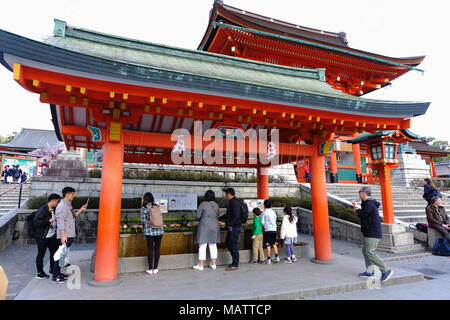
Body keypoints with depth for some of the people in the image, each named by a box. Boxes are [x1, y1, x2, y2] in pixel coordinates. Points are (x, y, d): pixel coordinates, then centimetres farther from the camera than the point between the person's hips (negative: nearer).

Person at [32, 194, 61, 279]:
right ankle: (40, 273, 19)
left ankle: (53, 269, 31)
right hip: (42, 237, -8)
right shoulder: (42, 210, -18)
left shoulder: (54, 210, 7)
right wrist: (49, 220, -29)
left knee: (55, 251, 14)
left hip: (52, 236, 8)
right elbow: (36, 222, -25)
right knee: (41, 254, 5)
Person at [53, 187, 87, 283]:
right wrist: (63, 235, -24)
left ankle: (58, 273, 26)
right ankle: (55, 276, 7)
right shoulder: (62, 206, -14)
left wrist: (81, 210, 10)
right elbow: (60, 221, -20)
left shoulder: (68, 205, 15)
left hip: (69, 235, 9)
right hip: (64, 236, -9)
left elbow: (73, 216, 20)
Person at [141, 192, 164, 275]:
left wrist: (145, 227, 18)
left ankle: (150, 269, 14)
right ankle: (155, 268, 17)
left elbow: (143, 221, -2)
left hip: (149, 231, -2)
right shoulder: (157, 206, 4)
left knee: (150, 249, 6)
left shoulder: (144, 208, -4)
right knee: (157, 248, 9)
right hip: (159, 230, 3)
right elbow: (160, 217, 8)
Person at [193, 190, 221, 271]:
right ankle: (213, 264, 19)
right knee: (213, 245, 12)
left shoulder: (203, 204, -9)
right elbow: (217, 216, 12)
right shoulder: (216, 205, 6)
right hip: (215, 226, 5)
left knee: (202, 246, 1)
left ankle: (200, 265, 6)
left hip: (205, 226, -5)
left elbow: (197, 216, -7)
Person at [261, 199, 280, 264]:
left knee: (268, 245, -1)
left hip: (267, 230, -5)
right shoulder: (273, 212, 8)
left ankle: (268, 259, 1)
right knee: (274, 244, 15)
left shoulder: (264, 212, -7)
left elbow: (263, 222, -6)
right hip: (274, 229, 5)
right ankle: (276, 257, 14)